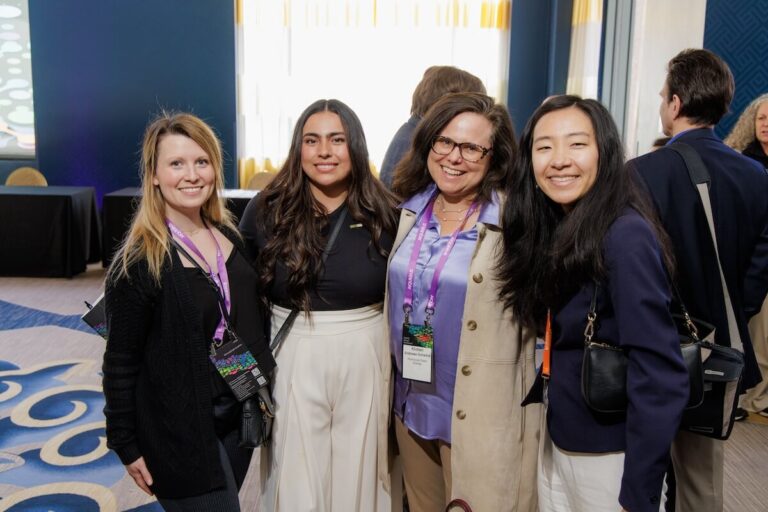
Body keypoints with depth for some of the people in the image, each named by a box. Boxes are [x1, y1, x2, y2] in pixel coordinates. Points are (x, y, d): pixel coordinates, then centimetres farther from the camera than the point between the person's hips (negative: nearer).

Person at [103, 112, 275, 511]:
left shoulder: (229, 236, 1)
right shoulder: (138, 262, -17)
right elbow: (121, 363, -12)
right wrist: (126, 445, -9)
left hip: (238, 417, 6)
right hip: (179, 430, -6)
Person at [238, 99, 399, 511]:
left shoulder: (384, 213, -2)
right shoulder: (267, 210, -4)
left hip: (365, 358, 1)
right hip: (294, 359, 0)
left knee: (358, 471, 14)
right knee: (298, 476, 11)